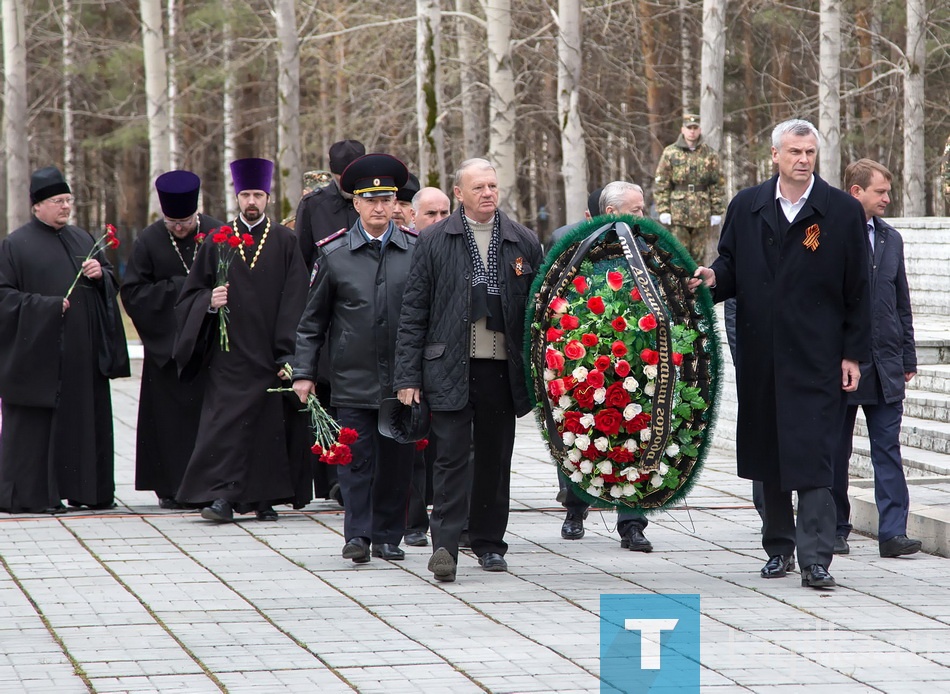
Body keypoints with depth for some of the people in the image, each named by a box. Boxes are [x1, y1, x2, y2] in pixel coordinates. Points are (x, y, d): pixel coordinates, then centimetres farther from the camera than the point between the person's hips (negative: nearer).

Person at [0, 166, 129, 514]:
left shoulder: (83, 239, 16)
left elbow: (113, 283, 21)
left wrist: (101, 274, -2)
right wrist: (46, 306, -15)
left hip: (83, 354, 6)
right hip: (37, 351, -6)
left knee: (86, 419, 6)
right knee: (34, 425, -4)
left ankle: (86, 489, 13)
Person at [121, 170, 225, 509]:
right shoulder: (149, 240, -2)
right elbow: (132, 292, -5)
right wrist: (180, 288, -12)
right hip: (166, 342, 0)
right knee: (169, 418, 0)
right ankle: (171, 488, 6)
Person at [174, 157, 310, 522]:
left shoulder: (285, 242, 4)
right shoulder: (216, 242, 8)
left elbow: (295, 301, -1)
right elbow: (192, 293, 11)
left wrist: (288, 354, -9)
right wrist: (209, 301, -13)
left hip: (269, 353, 0)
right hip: (230, 353, 0)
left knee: (271, 422, 2)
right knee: (225, 422, -9)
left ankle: (265, 498, 11)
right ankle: (221, 496, -12)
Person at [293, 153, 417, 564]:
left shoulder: (417, 250, 3)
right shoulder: (333, 253, 2)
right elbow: (313, 319, 8)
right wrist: (303, 372, 3)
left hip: (403, 377, 1)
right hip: (353, 378, -1)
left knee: (397, 460, 5)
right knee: (356, 457, -5)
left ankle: (388, 536, 15)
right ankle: (358, 535, -1)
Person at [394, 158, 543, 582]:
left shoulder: (523, 243, 8)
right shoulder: (434, 242, 2)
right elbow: (413, 312, 2)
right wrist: (408, 376, -5)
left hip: (502, 369, 3)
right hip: (450, 368, -3)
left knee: (495, 458, 9)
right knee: (451, 456, -8)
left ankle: (489, 542, 21)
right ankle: (445, 545, -11)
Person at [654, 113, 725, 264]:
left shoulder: (710, 155, 6)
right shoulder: (670, 153, 2)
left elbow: (717, 185, 7)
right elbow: (661, 184, 1)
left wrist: (717, 212, 2)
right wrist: (663, 210, -7)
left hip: (702, 216, 2)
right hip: (677, 215, -1)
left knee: (698, 256, 6)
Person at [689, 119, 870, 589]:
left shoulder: (843, 211, 1)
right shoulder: (746, 207, 8)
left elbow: (857, 290, 2)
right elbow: (730, 267, 15)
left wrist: (853, 355, -2)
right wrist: (713, 278, -9)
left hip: (816, 356, -3)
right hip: (760, 356, 3)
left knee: (813, 458, -10)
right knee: (767, 455, 10)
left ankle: (815, 559, -11)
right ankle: (779, 548, 22)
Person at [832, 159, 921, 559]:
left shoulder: (890, 239, 12)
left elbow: (902, 304, 17)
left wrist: (908, 359, 12)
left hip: (885, 366, 4)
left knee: (888, 449, -2)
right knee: (836, 451, 5)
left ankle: (893, 532, -5)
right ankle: (836, 529, 15)